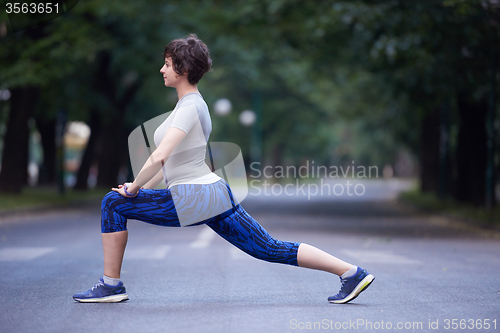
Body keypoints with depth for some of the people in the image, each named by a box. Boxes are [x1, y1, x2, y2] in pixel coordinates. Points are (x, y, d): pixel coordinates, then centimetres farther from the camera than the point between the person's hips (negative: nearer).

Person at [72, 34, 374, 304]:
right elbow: (173, 160, 24)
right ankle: (351, 272, 4)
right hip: (215, 194, 10)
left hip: (192, 201, -10)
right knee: (271, 249, 8)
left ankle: (111, 285, 4)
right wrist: (144, 189, 21)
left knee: (113, 204, -1)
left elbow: (159, 157, -24)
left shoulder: (189, 107, -14)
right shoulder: (194, 103, 15)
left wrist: (134, 189, -9)